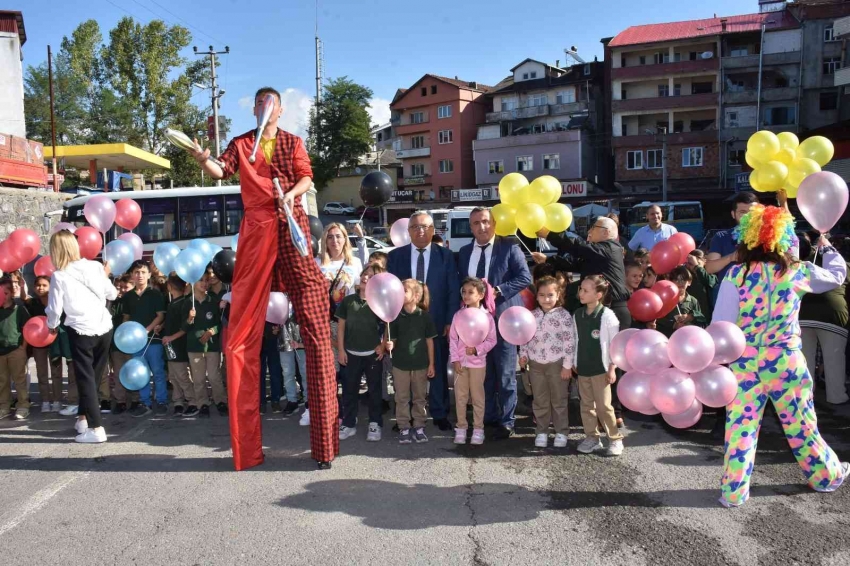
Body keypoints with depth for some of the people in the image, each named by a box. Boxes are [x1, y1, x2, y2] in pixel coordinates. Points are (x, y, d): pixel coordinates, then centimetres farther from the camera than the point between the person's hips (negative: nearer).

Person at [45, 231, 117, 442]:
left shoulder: (59, 276, -9)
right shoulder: (95, 266, 2)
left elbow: (55, 308, -7)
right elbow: (112, 294, 11)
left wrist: (52, 326, 13)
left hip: (81, 331, -4)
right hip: (104, 327, 4)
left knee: (85, 379, 3)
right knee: (93, 376, 17)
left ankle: (96, 428, 0)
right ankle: (83, 417, 30)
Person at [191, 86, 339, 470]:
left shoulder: (293, 143, 17)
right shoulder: (241, 143, 17)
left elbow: (305, 176, 4)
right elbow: (221, 171, 2)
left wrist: (291, 194, -16)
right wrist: (202, 158, -18)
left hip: (292, 225, -1)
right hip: (256, 228, 1)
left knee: (314, 320, -8)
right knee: (244, 327, -1)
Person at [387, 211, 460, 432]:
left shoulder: (446, 255, 2)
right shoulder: (395, 256, 4)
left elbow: (453, 291, -1)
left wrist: (451, 321, -9)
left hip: (437, 322, -1)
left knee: (438, 369, 10)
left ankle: (440, 414, 23)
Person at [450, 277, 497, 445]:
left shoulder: (487, 316, -7)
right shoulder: (458, 315, 0)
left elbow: (491, 340, -4)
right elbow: (453, 339, 1)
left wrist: (477, 349, -17)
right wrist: (455, 359, -6)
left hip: (478, 362, -2)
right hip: (460, 362, 2)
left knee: (477, 397, 7)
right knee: (460, 396, 8)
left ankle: (478, 429, 16)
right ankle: (461, 428, 18)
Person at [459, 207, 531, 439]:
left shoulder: (509, 247, -4)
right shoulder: (464, 252, 11)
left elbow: (525, 277, -11)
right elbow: (460, 283, 15)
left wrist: (497, 290, -20)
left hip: (503, 319, -5)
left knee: (506, 374, 1)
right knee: (482, 373, 14)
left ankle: (506, 421, 10)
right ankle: (487, 417, 26)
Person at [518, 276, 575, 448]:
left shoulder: (563, 315, -9)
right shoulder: (532, 316, 5)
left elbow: (569, 341, -10)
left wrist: (567, 365, -12)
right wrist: (523, 355, 2)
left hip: (557, 364, -4)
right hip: (536, 364, 4)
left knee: (559, 400, 8)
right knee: (540, 401, 12)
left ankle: (561, 432, 20)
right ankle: (541, 432, 23)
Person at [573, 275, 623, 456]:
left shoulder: (607, 315, -12)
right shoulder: (577, 315, 3)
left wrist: (612, 368, -10)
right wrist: (575, 363, 11)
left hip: (600, 368, -5)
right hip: (582, 368, 5)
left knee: (603, 406, -1)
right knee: (586, 405, 11)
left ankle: (615, 439, 13)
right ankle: (592, 438, 22)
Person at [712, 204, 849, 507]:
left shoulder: (735, 275, -9)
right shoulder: (797, 271, -3)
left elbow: (721, 324, -10)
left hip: (745, 364, -1)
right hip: (786, 362, 1)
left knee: (741, 427, 6)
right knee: (801, 424, 19)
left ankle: (733, 492, 12)